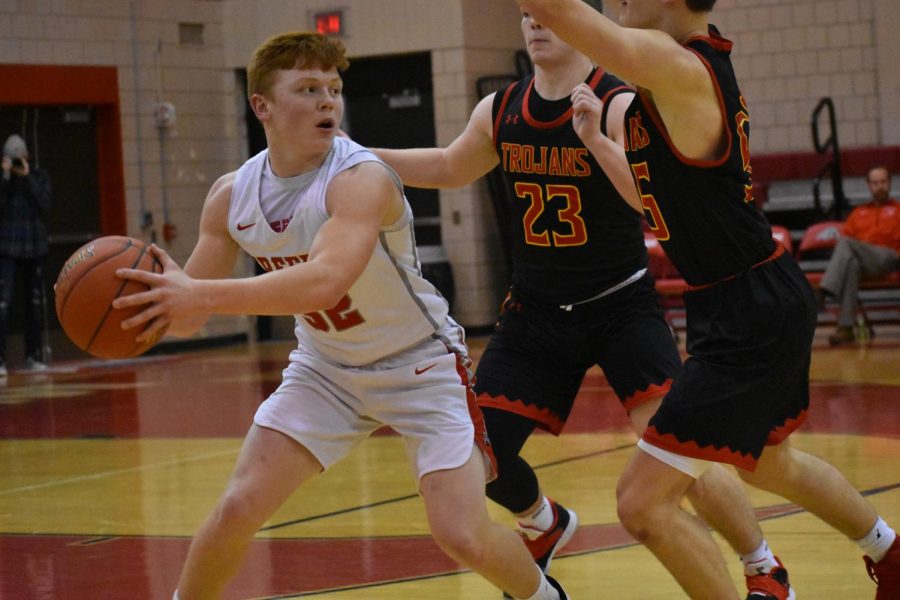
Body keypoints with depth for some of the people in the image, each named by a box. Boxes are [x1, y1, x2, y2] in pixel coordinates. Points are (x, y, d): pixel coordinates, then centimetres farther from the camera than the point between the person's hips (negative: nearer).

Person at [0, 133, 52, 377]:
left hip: (34, 247, 3)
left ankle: (33, 356, 17)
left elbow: (45, 205, -9)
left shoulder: (39, 177, 5)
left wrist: (27, 178, -13)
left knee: (34, 301, 8)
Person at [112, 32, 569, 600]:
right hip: (326, 368, 5)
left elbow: (325, 282, -47)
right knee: (238, 509, -6)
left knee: (464, 538, -12)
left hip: (422, 367, -4)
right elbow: (190, 314, -4)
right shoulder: (232, 196, -9)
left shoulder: (361, 178, -29)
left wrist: (203, 295, -52)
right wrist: (157, 295, -28)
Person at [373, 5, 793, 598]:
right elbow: (449, 168, 20)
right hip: (536, 311, 5)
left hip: (621, 306, -5)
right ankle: (545, 526, 36)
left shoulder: (622, 106, -16)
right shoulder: (499, 111, 1)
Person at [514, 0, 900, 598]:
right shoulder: (700, 65, 9)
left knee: (643, 501, -9)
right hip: (770, 302, 11)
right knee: (771, 463, 33)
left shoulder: (678, 67, -21)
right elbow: (654, 195, 20)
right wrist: (594, 139, 20)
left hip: (749, 316, -11)